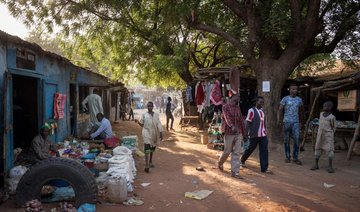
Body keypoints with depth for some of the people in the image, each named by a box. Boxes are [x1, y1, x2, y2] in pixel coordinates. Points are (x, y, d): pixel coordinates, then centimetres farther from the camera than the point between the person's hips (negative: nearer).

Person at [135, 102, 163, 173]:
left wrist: (161, 133, 1)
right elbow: (142, 124, 5)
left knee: (152, 148, 15)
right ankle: (146, 165, -18)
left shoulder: (156, 115, 7)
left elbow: (159, 124, 5)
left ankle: (150, 162, 33)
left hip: (154, 133, 3)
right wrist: (138, 122, -15)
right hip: (147, 133, -3)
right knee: (147, 149, -15)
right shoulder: (144, 115, 2)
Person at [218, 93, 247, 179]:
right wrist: (232, 126, -42)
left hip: (238, 133, 5)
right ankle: (220, 163, 35)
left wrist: (244, 133, 15)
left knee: (236, 153, 1)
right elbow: (227, 117, -24)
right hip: (229, 133, -5)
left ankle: (235, 172, 5)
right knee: (227, 152, 6)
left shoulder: (238, 108, 11)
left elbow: (241, 120, 14)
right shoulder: (226, 107, -7)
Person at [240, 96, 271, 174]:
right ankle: (242, 160, 35)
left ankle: (264, 168, 4)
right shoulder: (251, 110, -10)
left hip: (263, 135, 6)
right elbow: (248, 123, -11)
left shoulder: (262, 111, 11)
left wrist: (265, 132, 17)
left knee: (264, 151, 0)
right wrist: (246, 133, -15)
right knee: (250, 149, 10)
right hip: (254, 135, -6)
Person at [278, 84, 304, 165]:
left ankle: (295, 158, 2)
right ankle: (287, 157, 16)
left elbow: (300, 111, 20)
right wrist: (279, 119, -14)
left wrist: (300, 121, 21)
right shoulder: (285, 99, 1)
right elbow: (280, 110, -3)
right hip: (287, 121, -2)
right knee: (286, 140, 5)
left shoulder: (299, 99, 11)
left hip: (296, 122, 2)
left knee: (297, 139, -7)